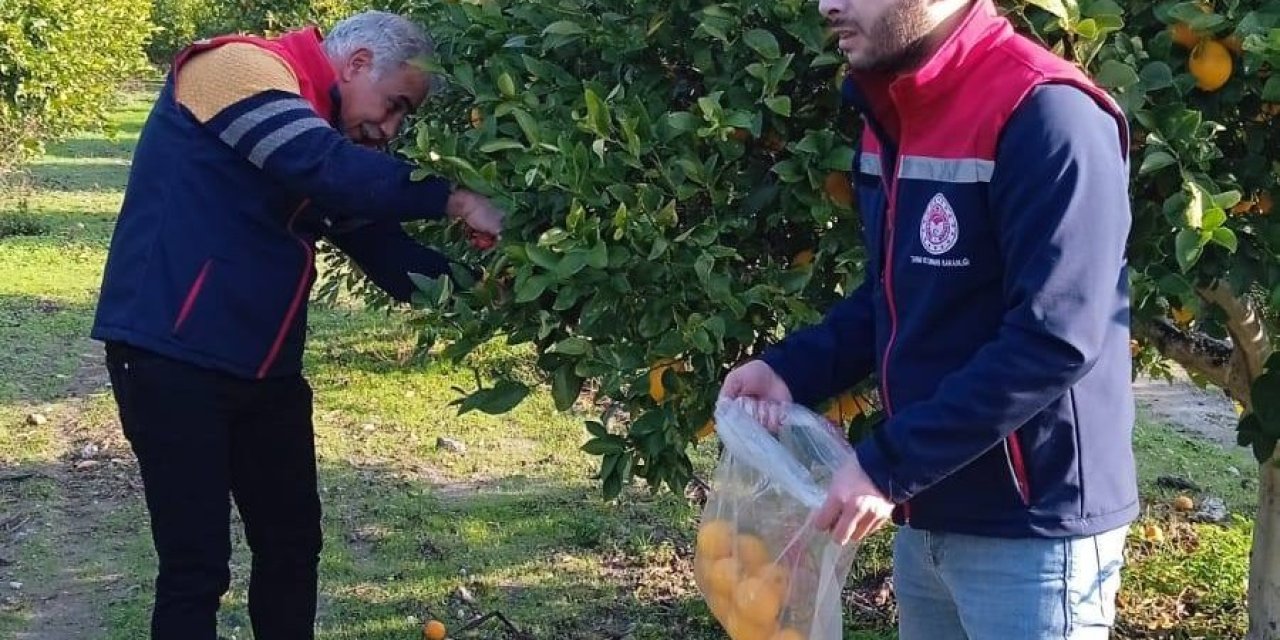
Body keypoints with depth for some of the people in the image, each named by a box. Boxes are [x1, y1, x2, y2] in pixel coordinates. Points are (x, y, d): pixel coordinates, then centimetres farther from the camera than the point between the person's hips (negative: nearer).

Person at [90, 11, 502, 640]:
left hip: (264, 369, 9)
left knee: (292, 542, 12)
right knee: (197, 562, -7)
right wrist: (454, 200, -23)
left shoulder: (321, 127, 16)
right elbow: (327, 169, -28)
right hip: (174, 358, -9)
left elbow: (382, 249, 13)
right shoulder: (242, 67, -11)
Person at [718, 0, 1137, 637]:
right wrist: (790, 369, 1)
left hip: (1031, 530, -8)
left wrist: (890, 465, -23)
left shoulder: (1047, 114, -20)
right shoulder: (890, 117, 9)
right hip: (927, 519, 8)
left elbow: (1055, 340, -25)